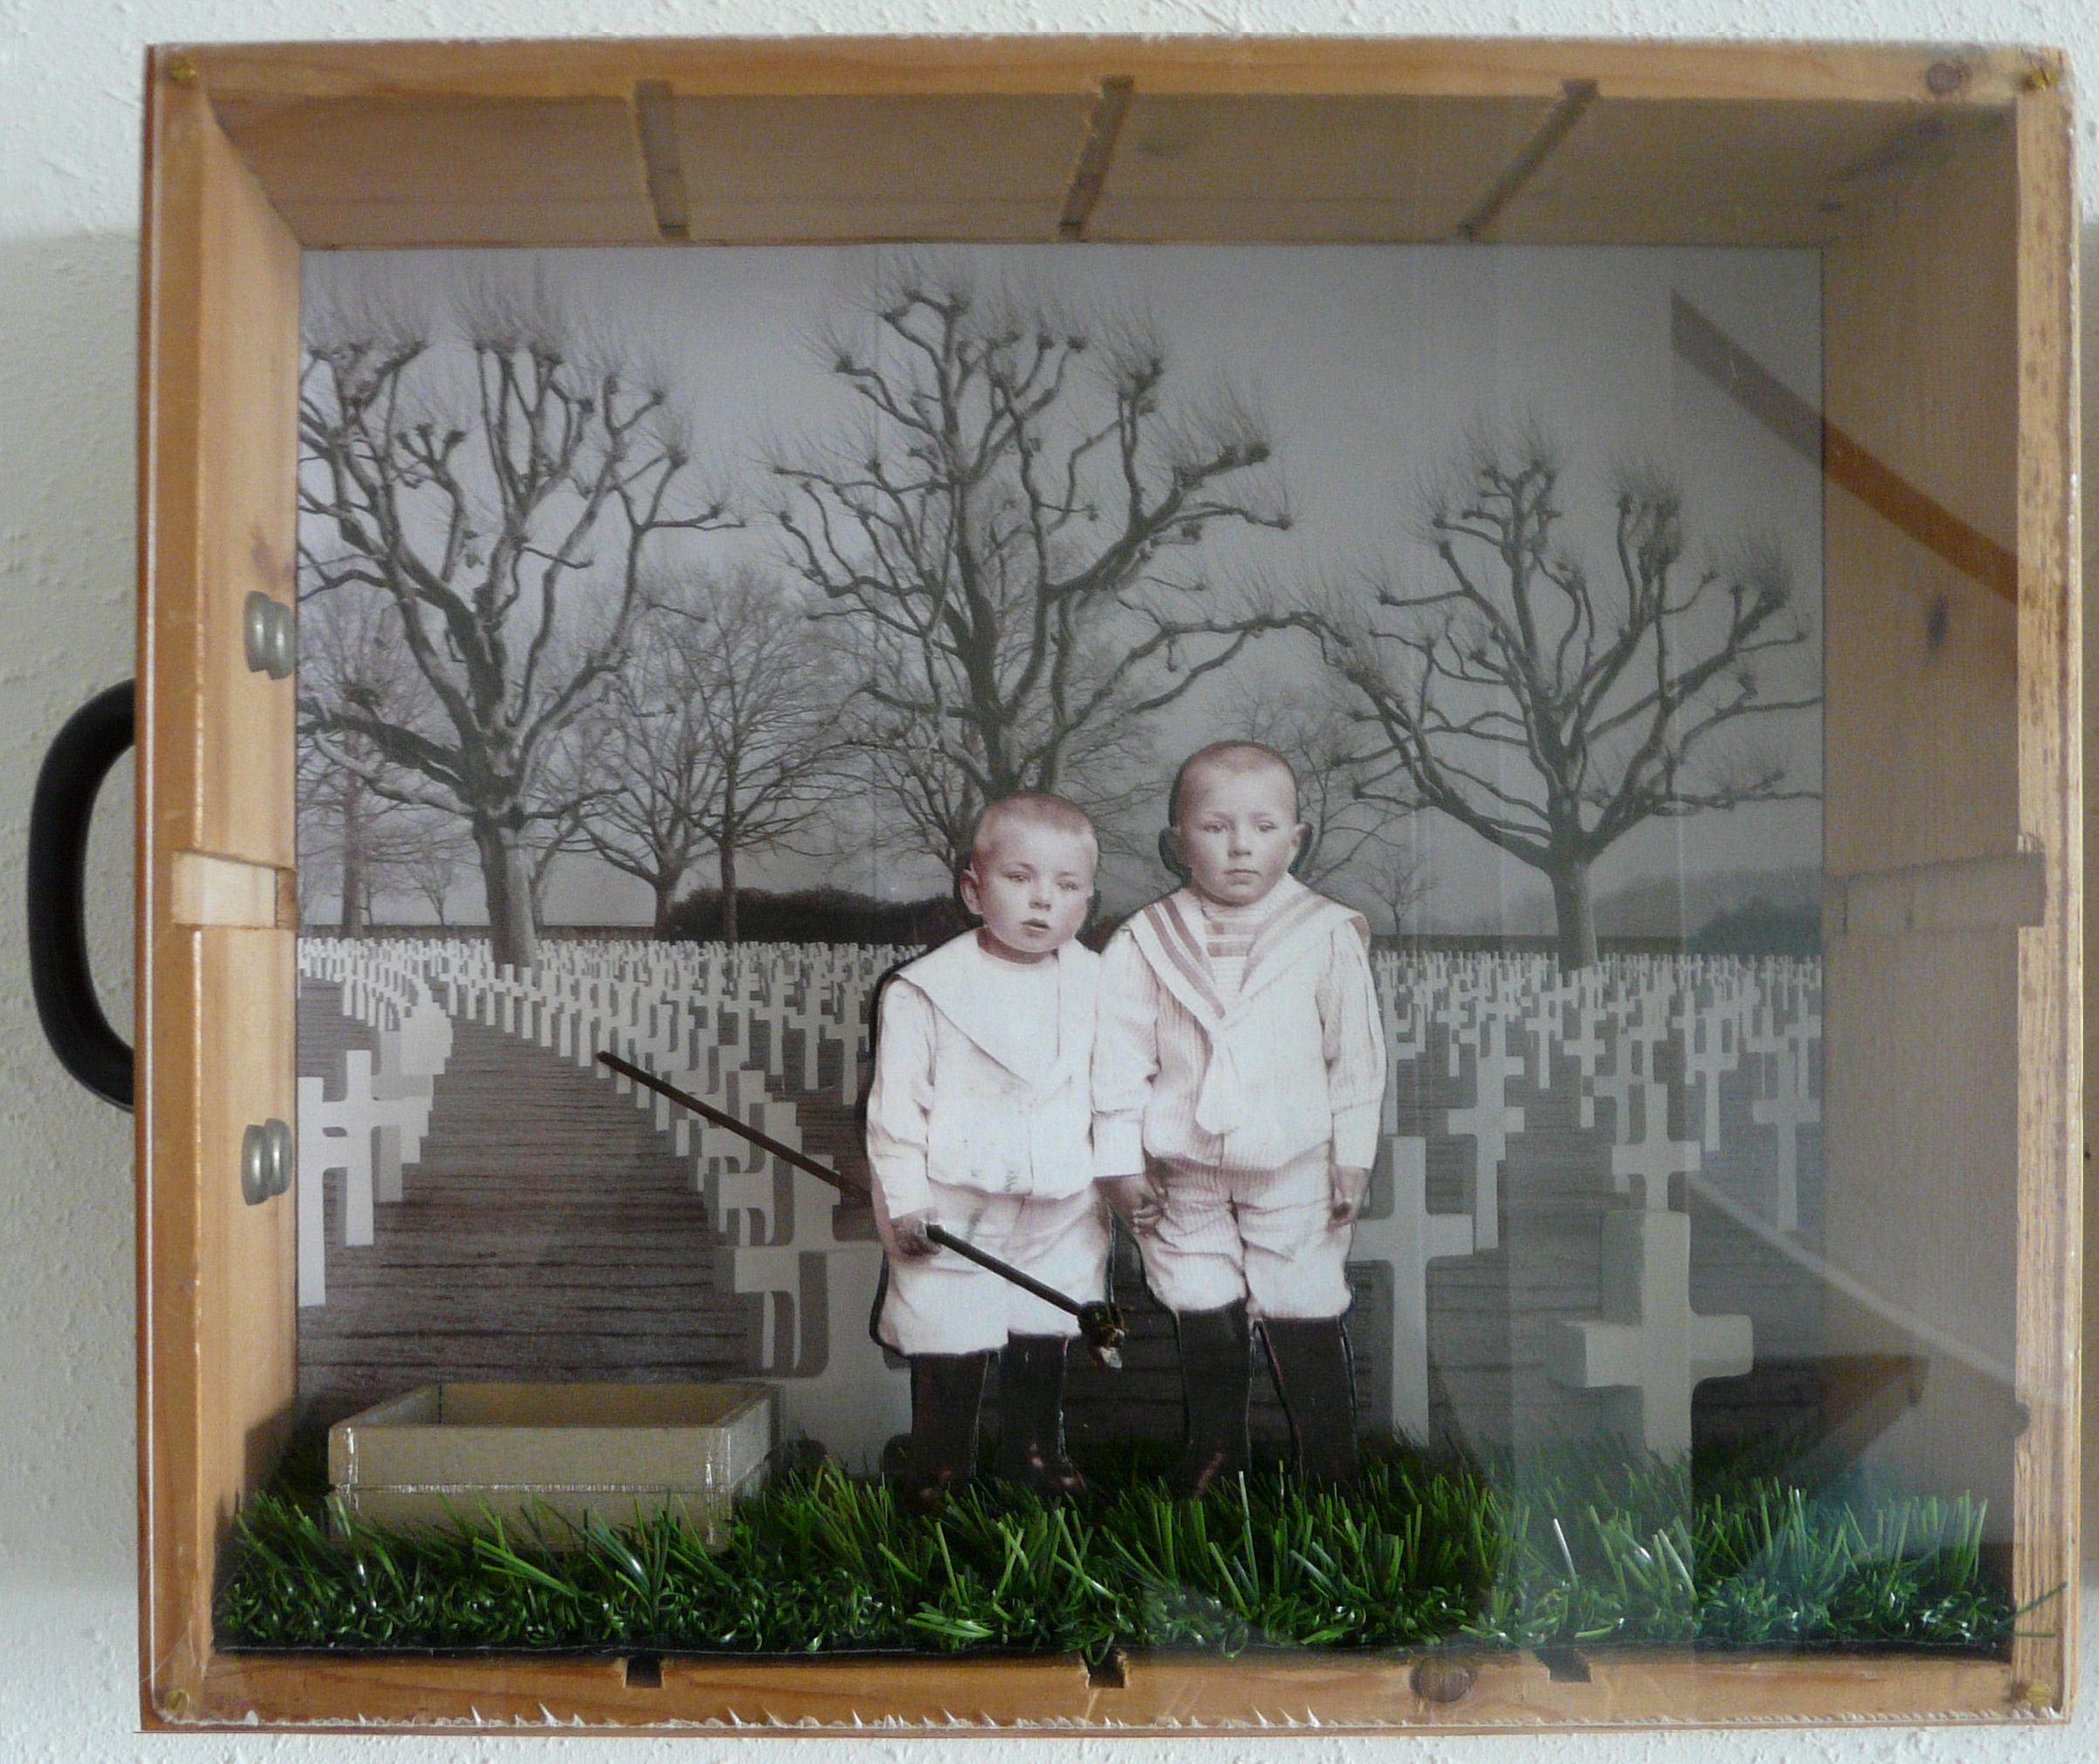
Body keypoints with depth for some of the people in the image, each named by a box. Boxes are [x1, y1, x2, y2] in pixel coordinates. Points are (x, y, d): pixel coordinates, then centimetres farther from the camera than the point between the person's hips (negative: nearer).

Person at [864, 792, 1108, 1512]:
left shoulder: (1098, 988, 1)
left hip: (1062, 1210, 3)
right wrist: (905, 1201, -11)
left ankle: (1036, 1453, 36)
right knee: (946, 1344, 4)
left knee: (1042, 1343, 16)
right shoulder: (923, 992, -9)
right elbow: (896, 1106, -7)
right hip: (953, 1208, -3)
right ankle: (937, 1470, 22)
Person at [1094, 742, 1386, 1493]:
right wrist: (1121, 1160, -3)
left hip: (1293, 1171, -1)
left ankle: (1329, 1463, 22)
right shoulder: (1143, 943, -5)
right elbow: (1120, 1057, -1)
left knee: (1305, 1317, 4)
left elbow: (1357, 1057, 0)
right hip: (1182, 1174, 1)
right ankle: (1214, 1452, 33)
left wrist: (1352, 1159, 1)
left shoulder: (1327, 936, -5)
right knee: (1205, 1322, 13)